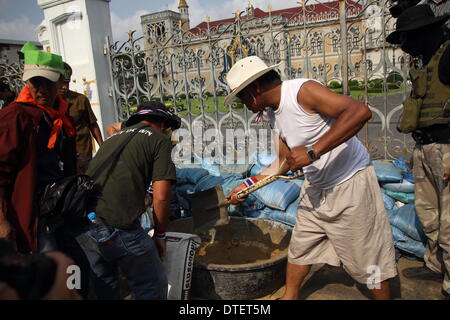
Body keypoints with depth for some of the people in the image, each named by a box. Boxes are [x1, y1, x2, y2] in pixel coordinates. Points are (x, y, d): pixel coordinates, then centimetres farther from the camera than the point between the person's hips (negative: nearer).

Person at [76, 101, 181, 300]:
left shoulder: (113, 138, 25)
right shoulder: (159, 140, 5)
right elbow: (161, 198, -4)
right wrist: (160, 236, 10)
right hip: (118, 226, -7)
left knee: (104, 287, 25)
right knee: (152, 288, 11)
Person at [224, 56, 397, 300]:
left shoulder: (302, 91, -22)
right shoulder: (273, 114, 4)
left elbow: (360, 111, -35)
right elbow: (285, 161, 13)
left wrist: (313, 151, -37)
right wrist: (248, 184, 10)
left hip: (350, 184, -8)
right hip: (315, 187, 8)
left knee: (368, 259, 6)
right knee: (300, 247, 18)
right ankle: (289, 296, 38)